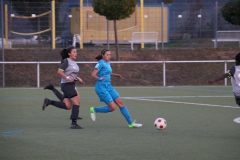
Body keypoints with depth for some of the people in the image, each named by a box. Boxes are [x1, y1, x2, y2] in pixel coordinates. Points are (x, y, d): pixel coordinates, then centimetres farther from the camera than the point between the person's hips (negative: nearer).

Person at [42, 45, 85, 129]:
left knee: (67, 106, 4)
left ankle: (49, 102, 9)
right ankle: (74, 123, -13)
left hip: (71, 85, 9)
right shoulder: (66, 61, -8)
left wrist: (78, 79, 17)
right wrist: (68, 78, -26)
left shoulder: (73, 62, 17)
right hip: (66, 85, -9)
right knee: (77, 103, -13)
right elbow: (59, 71, -17)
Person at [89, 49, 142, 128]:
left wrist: (116, 75, 26)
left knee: (120, 103, 3)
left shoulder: (107, 63, 13)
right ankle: (94, 110, 9)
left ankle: (131, 123, 6)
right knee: (112, 107, -12)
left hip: (108, 86, 9)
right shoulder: (101, 63, -11)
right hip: (101, 88, -9)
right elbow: (93, 74, -19)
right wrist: (99, 78, -37)